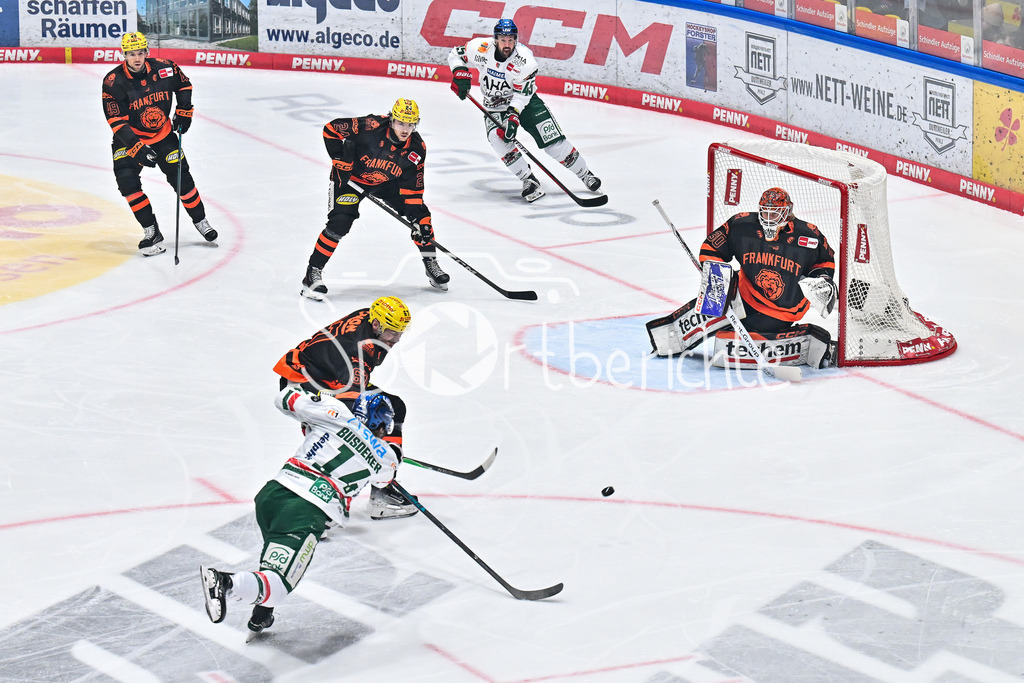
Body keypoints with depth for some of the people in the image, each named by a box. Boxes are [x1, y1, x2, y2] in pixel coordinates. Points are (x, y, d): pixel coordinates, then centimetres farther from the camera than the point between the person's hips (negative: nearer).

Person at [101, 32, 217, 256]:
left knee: (181, 178, 3)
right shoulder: (113, 82, -21)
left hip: (163, 134, 2)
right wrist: (136, 147, -32)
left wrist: (183, 112, 2)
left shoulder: (164, 68, -14)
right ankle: (151, 231, -11)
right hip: (129, 138, -2)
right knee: (126, 180, -19)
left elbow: (184, 85, 9)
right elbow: (117, 122, -23)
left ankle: (200, 220, 27)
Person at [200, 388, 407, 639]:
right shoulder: (385, 458, 13)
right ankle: (226, 582, -36)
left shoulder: (338, 415, 12)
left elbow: (286, 398, 18)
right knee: (278, 584, -9)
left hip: (272, 493, 5)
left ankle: (260, 617, 29)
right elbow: (382, 478, 38)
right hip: (307, 512, -5)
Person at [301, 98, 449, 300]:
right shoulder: (371, 127, -31)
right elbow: (331, 128, -23)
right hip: (352, 176, -5)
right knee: (340, 221, -22)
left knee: (420, 214, -3)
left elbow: (413, 188, -10)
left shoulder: (417, 148, -16)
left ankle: (431, 264, 17)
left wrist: (418, 218, -17)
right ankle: (313, 272, -11)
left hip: (387, 182, 5)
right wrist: (340, 159, -23)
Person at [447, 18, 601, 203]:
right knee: (497, 137, -28)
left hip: (525, 102, -2)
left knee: (553, 141, -10)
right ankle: (529, 180, -18)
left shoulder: (525, 59, -24)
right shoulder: (481, 48, -19)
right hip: (494, 107, 2)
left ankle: (585, 174, 9)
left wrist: (513, 117, -36)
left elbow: (522, 94, -23)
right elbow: (455, 54, -2)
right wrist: (460, 74, -20)